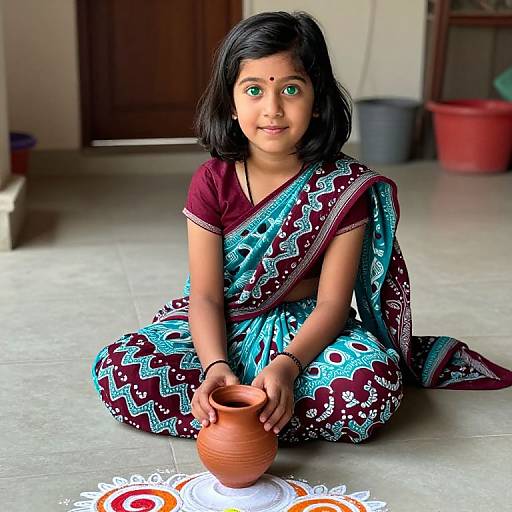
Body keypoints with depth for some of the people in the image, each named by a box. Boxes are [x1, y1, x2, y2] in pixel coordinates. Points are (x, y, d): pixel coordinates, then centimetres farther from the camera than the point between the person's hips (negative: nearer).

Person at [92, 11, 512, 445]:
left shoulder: (345, 186, -11)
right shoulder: (213, 182, -6)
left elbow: (332, 302, -13)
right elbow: (206, 295, -10)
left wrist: (286, 366, -31)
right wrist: (217, 367, -29)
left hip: (305, 329, -4)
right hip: (223, 330, 5)